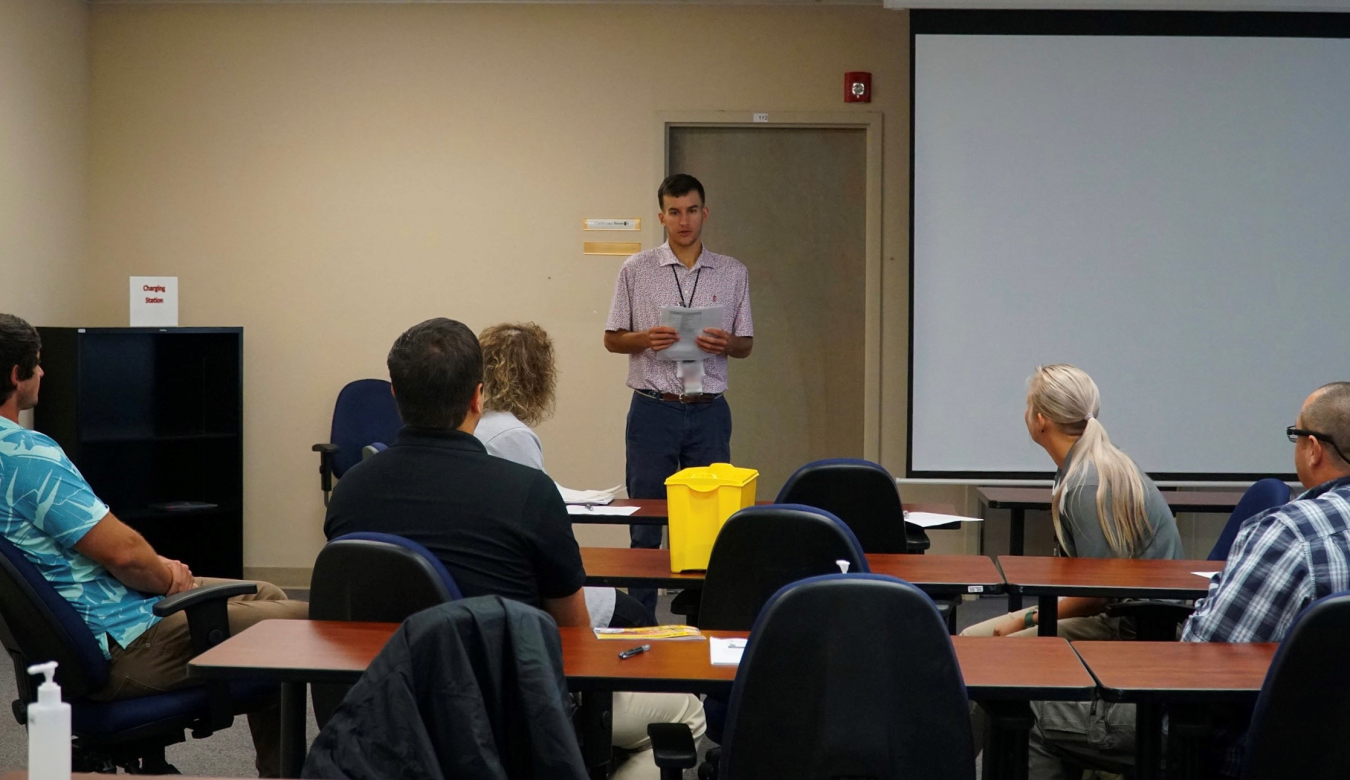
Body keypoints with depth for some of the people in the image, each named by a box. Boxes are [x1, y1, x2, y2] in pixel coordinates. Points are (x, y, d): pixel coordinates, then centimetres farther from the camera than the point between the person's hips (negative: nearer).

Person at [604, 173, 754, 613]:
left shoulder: (733, 273, 8)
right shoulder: (636, 270, 3)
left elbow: (746, 345, 11)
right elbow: (612, 339, 6)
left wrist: (725, 343, -11)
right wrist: (646, 339, -14)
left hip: (709, 411, 1)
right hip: (653, 409, -1)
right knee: (645, 521, 2)